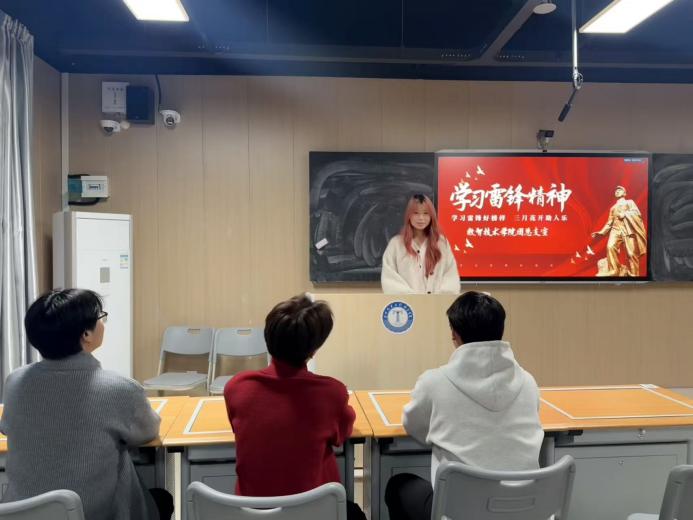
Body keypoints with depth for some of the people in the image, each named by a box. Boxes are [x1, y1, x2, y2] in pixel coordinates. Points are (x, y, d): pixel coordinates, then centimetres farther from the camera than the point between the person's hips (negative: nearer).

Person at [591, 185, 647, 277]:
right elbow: (609, 223, 26)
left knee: (631, 253, -15)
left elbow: (637, 213, 4)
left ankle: (633, 275, -11)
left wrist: (624, 214, -7)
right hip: (615, 229, 3)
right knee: (610, 247, -28)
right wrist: (601, 232, 14)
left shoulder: (629, 202, 22)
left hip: (628, 229, -3)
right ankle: (615, 271, -28)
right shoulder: (613, 208, 33)